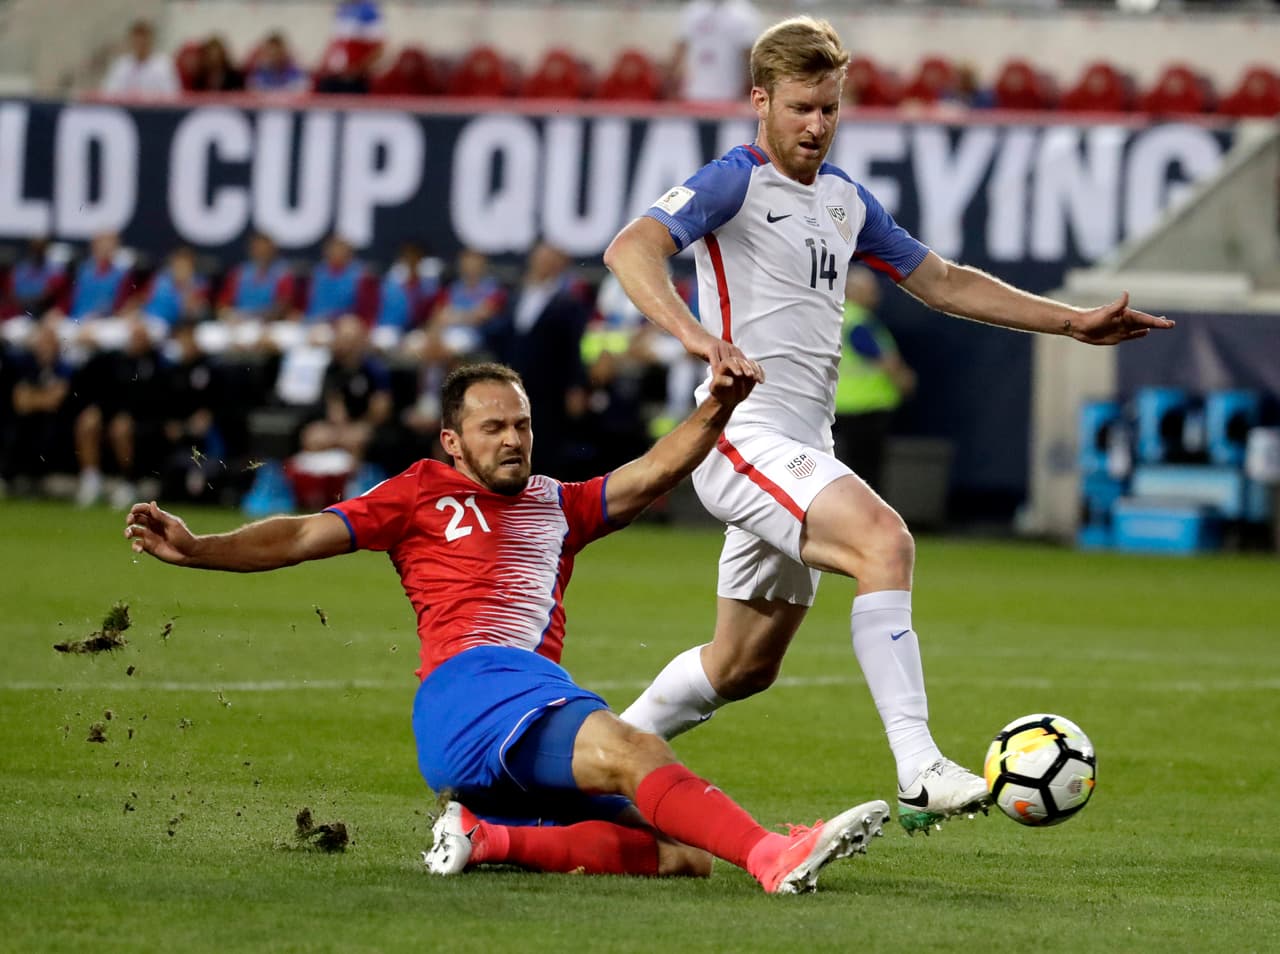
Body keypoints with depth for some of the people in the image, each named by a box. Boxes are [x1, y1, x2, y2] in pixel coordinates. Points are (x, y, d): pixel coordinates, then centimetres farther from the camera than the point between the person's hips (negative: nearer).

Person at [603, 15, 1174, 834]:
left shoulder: (845, 199, 18)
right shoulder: (735, 183, -7)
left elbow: (944, 282, 27)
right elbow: (631, 249, -23)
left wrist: (1075, 323, 23)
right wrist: (693, 332, -41)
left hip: (805, 450, 9)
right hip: (744, 434, -9)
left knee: (745, 665, 13)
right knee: (884, 540, -29)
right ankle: (919, 773, -37)